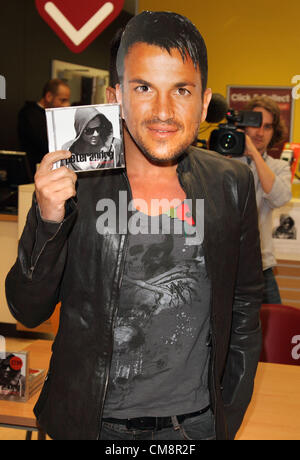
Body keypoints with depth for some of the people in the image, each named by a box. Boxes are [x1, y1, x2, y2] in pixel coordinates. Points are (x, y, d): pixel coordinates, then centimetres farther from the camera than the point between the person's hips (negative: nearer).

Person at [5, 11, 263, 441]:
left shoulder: (232, 184, -6)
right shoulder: (74, 184, -12)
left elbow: (246, 301, 5)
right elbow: (28, 310, -8)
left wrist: (229, 413, 4)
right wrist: (48, 221, -24)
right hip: (93, 423, 0)